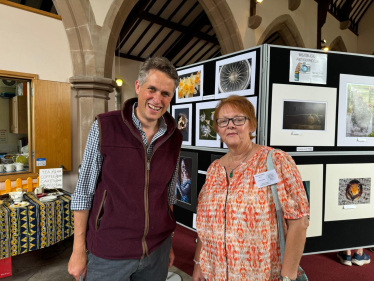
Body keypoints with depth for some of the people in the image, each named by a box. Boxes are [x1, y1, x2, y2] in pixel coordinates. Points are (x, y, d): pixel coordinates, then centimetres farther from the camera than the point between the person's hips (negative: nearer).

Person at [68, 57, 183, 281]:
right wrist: (78, 250, -5)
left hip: (158, 250, 3)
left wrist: (169, 243, 10)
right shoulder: (105, 127, -13)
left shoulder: (174, 138, -3)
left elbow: (169, 194, 6)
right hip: (108, 253, -3)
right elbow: (84, 191, -7)